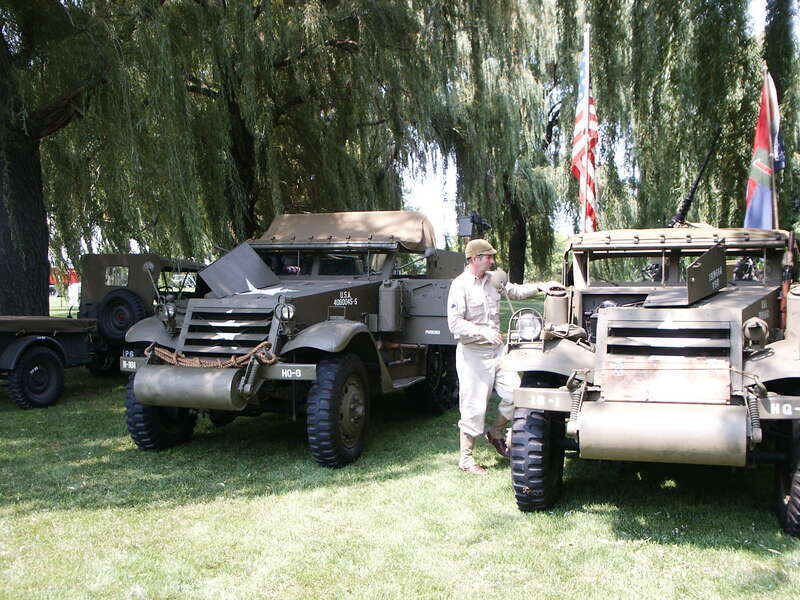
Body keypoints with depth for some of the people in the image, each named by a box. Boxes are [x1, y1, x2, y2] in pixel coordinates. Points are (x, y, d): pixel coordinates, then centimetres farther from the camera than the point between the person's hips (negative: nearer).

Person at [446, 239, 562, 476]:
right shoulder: (460, 285, -12)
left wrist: (540, 287, 10)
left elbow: (515, 291, 25)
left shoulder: (493, 279, 9)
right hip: (473, 353, -7)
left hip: (496, 349, 7)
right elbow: (455, 323, -18)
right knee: (474, 406, -2)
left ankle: (495, 432, 27)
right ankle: (466, 458, 12)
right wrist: (483, 331, -28)